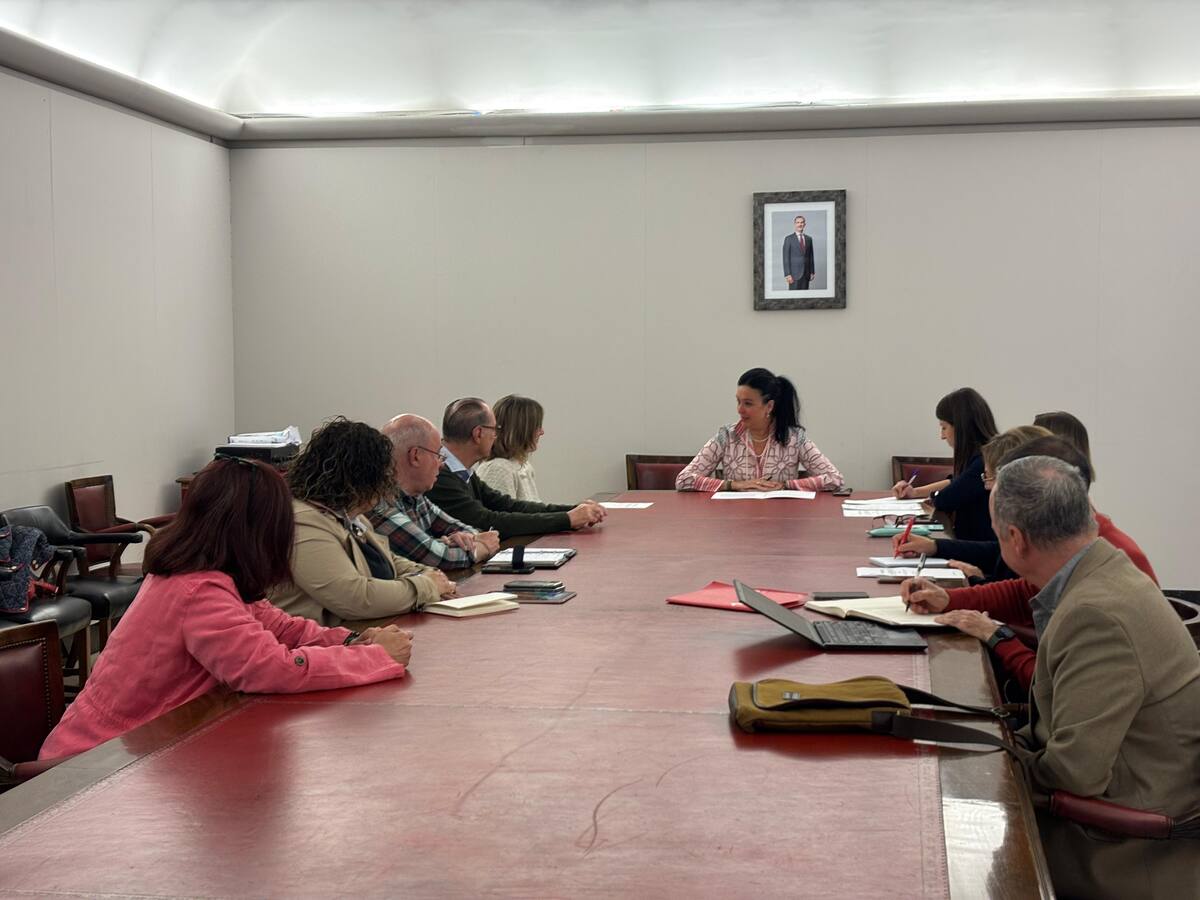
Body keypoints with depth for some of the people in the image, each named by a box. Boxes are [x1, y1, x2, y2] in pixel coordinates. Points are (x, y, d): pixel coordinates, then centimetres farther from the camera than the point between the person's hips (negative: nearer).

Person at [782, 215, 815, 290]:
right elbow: (786, 258, -5)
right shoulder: (788, 239, -1)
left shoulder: (809, 239, 13)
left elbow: (811, 256, 16)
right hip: (794, 274, -4)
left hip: (806, 274, 4)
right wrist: (787, 274, -12)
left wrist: (812, 272, 10)